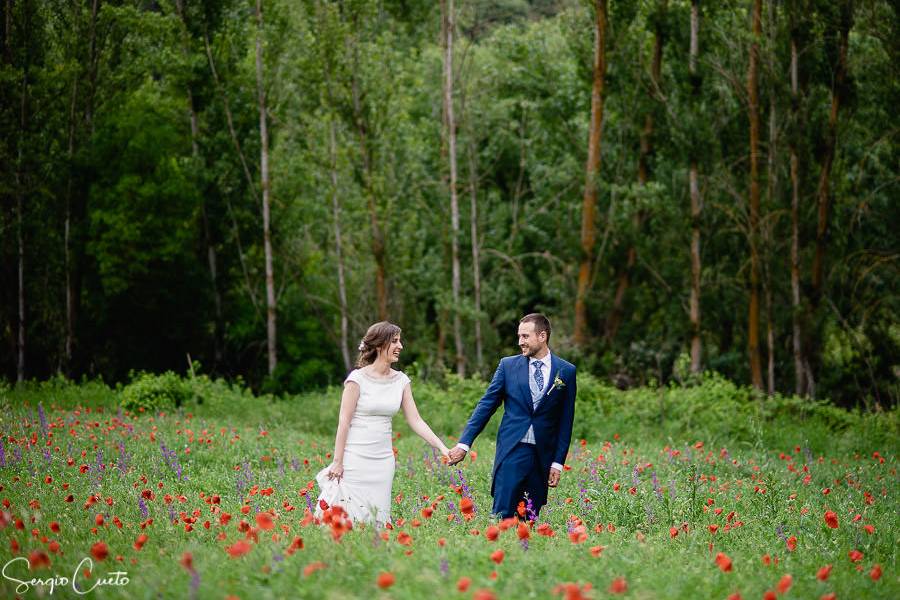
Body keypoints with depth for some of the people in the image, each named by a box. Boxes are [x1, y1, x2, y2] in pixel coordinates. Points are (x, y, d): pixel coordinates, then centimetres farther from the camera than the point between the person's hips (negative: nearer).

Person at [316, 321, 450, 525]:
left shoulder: (401, 380, 6)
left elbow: (415, 420, 7)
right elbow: (344, 422, -9)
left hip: (383, 460, 5)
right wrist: (337, 462, -11)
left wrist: (442, 448, -3)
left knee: (378, 517, 4)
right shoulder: (358, 378, -9)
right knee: (350, 516, -6)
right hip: (355, 457, -5)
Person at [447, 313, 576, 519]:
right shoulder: (508, 365, 5)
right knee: (503, 514, -10)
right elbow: (486, 405, 5)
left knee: (530, 519, 2)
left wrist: (558, 462, 2)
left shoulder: (566, 371, 4)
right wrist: (464, 443, -3)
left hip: (543, 455, 1)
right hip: (512, 450, 0)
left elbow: (566, 420, 6)